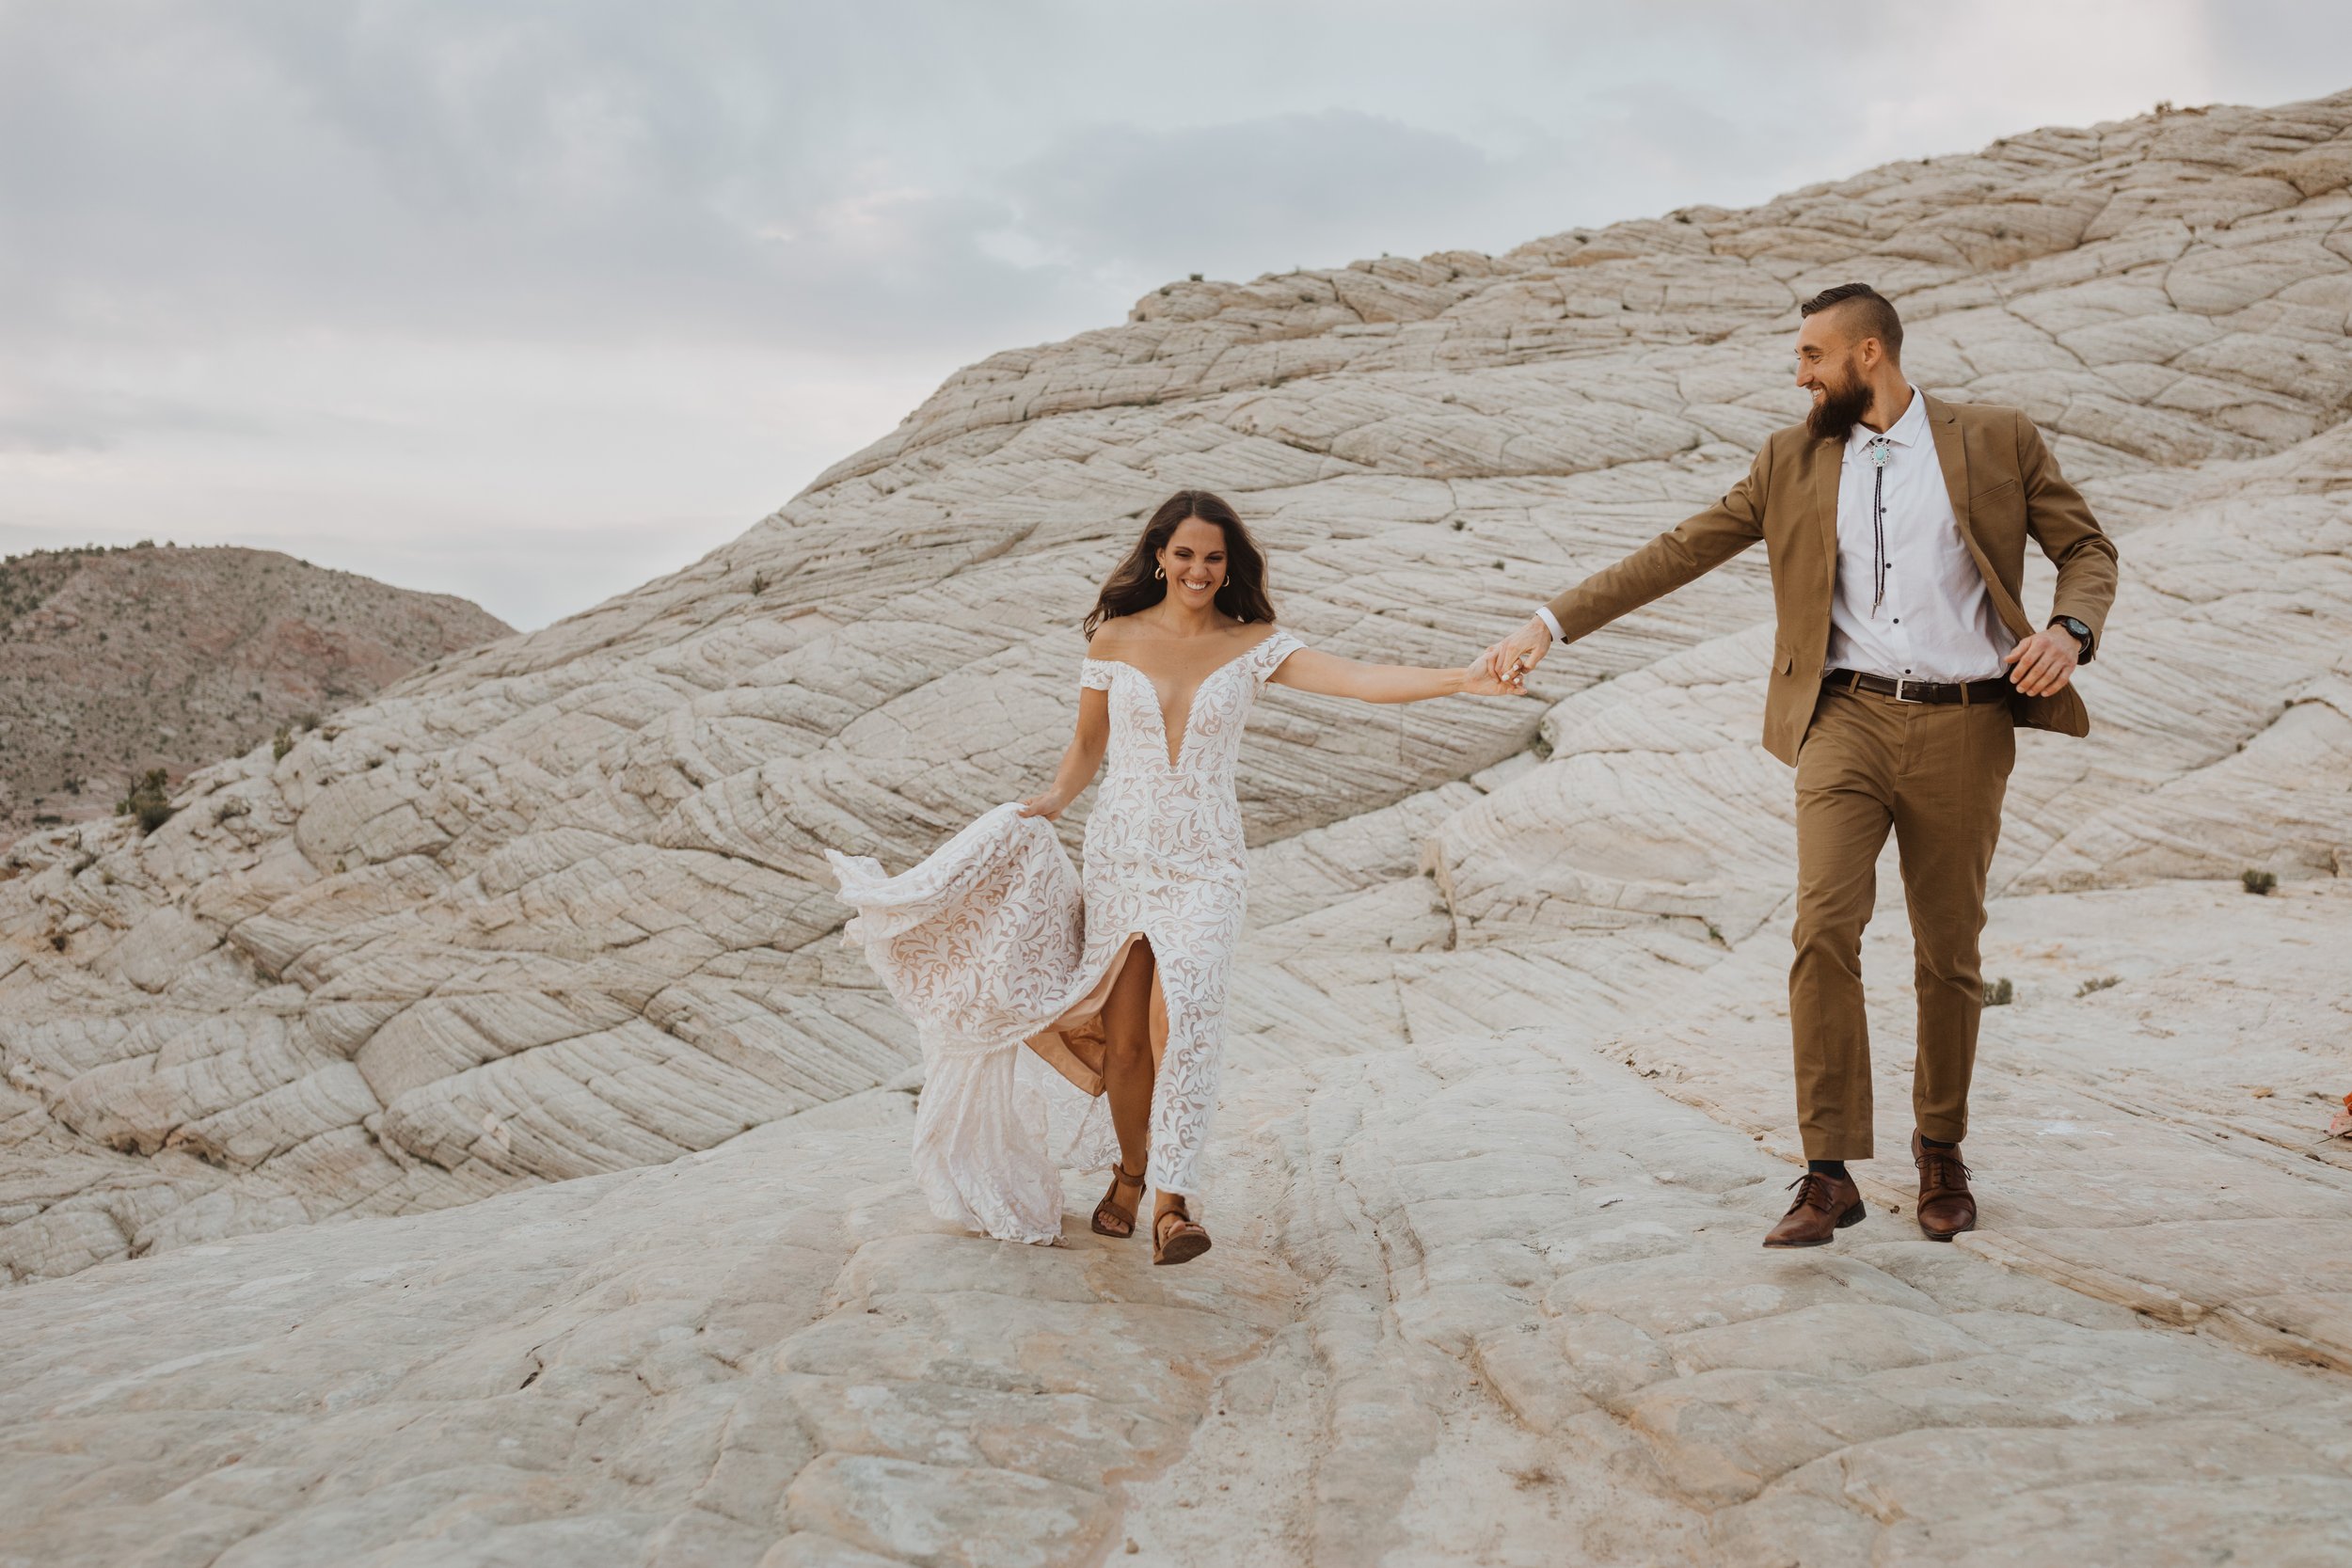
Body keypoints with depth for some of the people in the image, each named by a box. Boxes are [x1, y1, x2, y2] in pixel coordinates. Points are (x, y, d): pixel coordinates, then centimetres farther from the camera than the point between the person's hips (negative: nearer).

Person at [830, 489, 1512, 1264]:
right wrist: (1050, 802, -5)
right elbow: (1087, 744, 13)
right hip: (1121, 851, 2)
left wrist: (1462, 679, -25)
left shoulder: (1254, 646, -1)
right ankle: (1129, 1171, 30)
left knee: (1180, 1011, -22)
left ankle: (1172, 1201, -19)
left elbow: (1363, 680, -12)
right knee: (1122, 1035, 6)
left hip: (1204, 859, -1)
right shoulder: (1114, 640, 2)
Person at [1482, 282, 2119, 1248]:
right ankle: (1829, 1174, -9)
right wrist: (1552, 623, 3)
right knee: (1824, 929, -16)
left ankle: (1940, 1152, 28)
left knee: (1948, 953, 7)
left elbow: (2086, 549, 11)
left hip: (1961, 729, 0)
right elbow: (1678, 553, 9)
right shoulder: (1793, 462, 11)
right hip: (1847, 718, 1)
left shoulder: (1997, 441, 7)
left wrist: (2069, 629, -11)